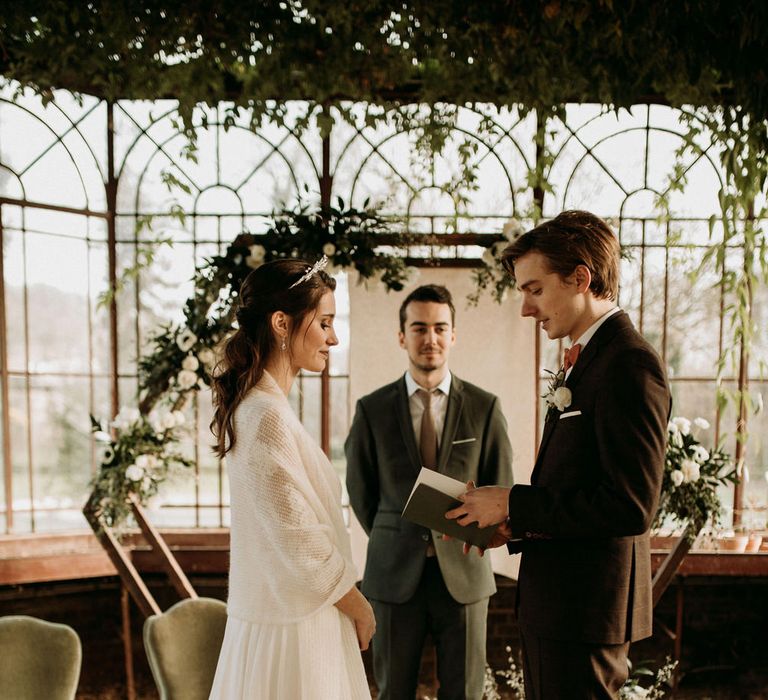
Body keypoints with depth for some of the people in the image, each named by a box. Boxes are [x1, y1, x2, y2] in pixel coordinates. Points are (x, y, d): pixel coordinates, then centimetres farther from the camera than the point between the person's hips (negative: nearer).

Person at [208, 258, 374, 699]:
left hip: (272, 610, 9)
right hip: (294, 625, -9)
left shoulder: (252, 406, 7)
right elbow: (302, 546, -22)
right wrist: (360, 608, -6)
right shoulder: (268, 417, -23)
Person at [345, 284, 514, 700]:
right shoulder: (372, 409, -1)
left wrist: (468, 537, 2)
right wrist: (394, 544, 9)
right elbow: (360, 492, 8)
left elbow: (500, 489, 7)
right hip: (394, 574, 0)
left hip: (463, 573, 0)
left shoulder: (484, 407, -1)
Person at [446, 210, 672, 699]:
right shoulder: (585, 361, 13)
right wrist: (514, 526, 4)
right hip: (554, 603, 10)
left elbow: (631, 506, -24)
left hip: (586, 609, -10)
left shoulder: (629, 364, -18)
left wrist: (515, 504, -17)